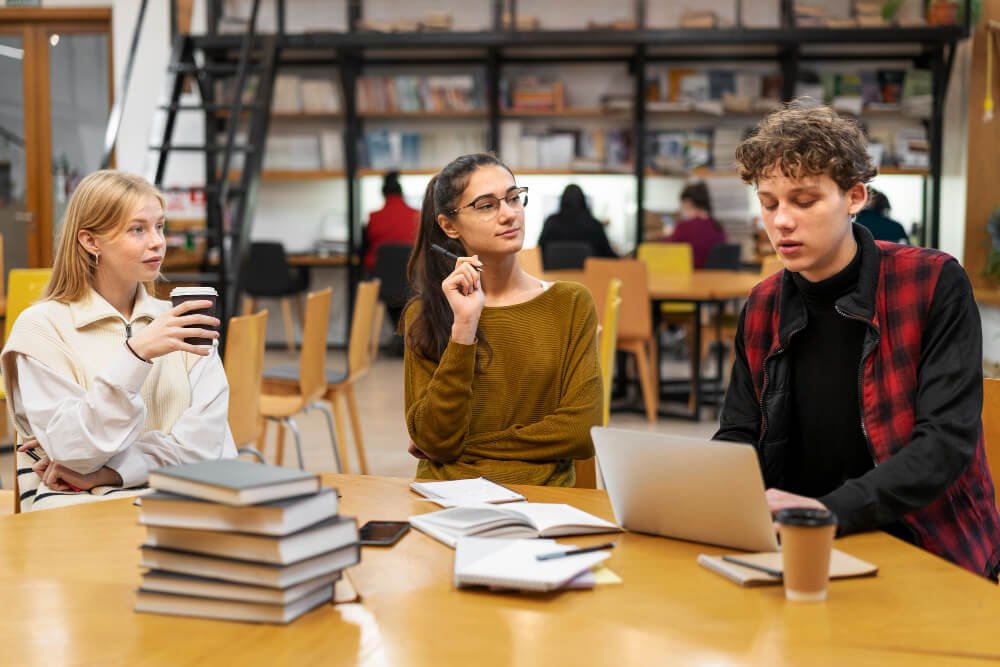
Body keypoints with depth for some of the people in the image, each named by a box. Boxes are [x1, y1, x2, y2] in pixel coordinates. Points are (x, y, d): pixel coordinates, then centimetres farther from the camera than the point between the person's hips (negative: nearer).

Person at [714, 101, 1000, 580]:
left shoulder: (935, 284, -9)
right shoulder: (763, 308, 7)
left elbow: (948, 439, -17)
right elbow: (739, 436, 8)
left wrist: (830, 508, -31)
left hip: (930, 555, -5)